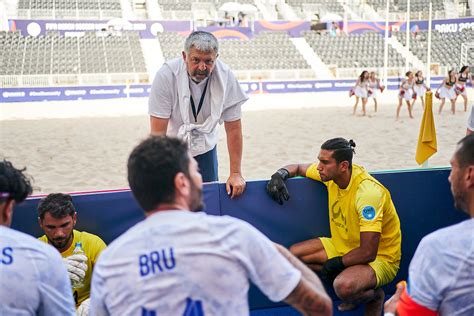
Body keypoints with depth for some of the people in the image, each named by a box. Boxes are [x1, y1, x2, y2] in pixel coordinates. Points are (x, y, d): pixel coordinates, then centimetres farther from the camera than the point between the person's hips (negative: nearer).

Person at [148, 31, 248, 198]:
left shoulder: (226, 77, -20)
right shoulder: (166, 76, -26)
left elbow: (233, 128, -12)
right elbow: (158, 131, -24)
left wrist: (236, 173, -13)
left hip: (205, 147, 2)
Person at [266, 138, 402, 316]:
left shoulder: (368, 192, -31)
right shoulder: (332, 173, -9)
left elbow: (368, 253, -31)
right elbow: (298, 168, 13)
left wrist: (337, 263, -17)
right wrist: (280, 175, -10)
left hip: (380, 257, -7)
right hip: (343, 245, 8)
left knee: (343, 287, -36)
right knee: (293, 254, -5)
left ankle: (374, 296, 1)